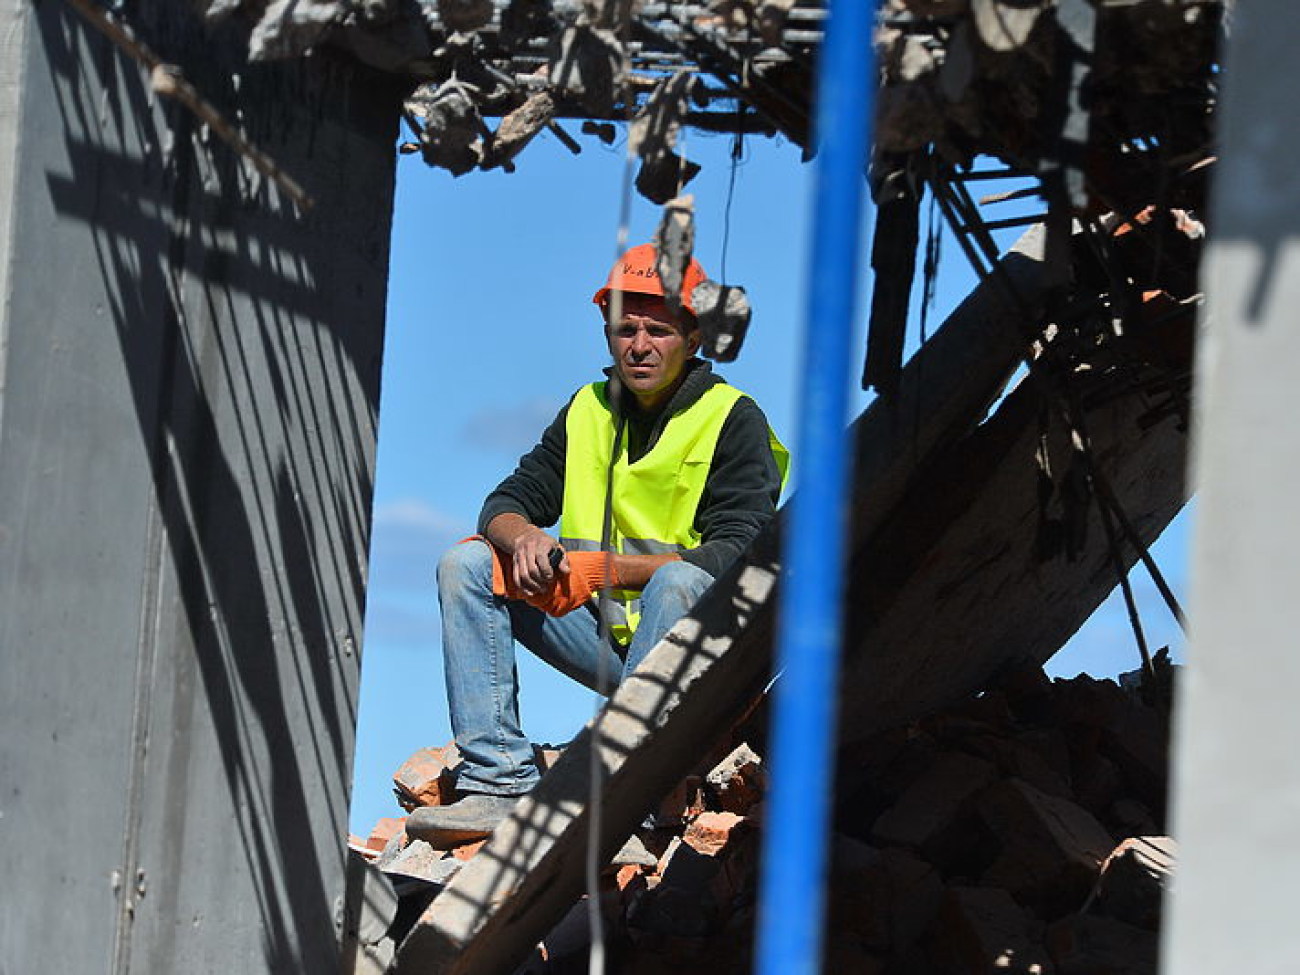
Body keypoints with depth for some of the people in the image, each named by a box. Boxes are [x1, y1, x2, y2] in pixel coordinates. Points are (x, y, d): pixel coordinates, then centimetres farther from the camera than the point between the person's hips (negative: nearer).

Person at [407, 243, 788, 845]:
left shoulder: (734, 420, -7)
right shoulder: (589, 410, 11)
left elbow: (739, 553, -18)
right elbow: (509, 500, 9)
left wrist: (608, 569, -26)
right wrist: (523, 537, -17)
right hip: (601, 634, 6)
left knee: (678, 581, -37)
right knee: (466, 564, -8)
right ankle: (500, 784, -19)